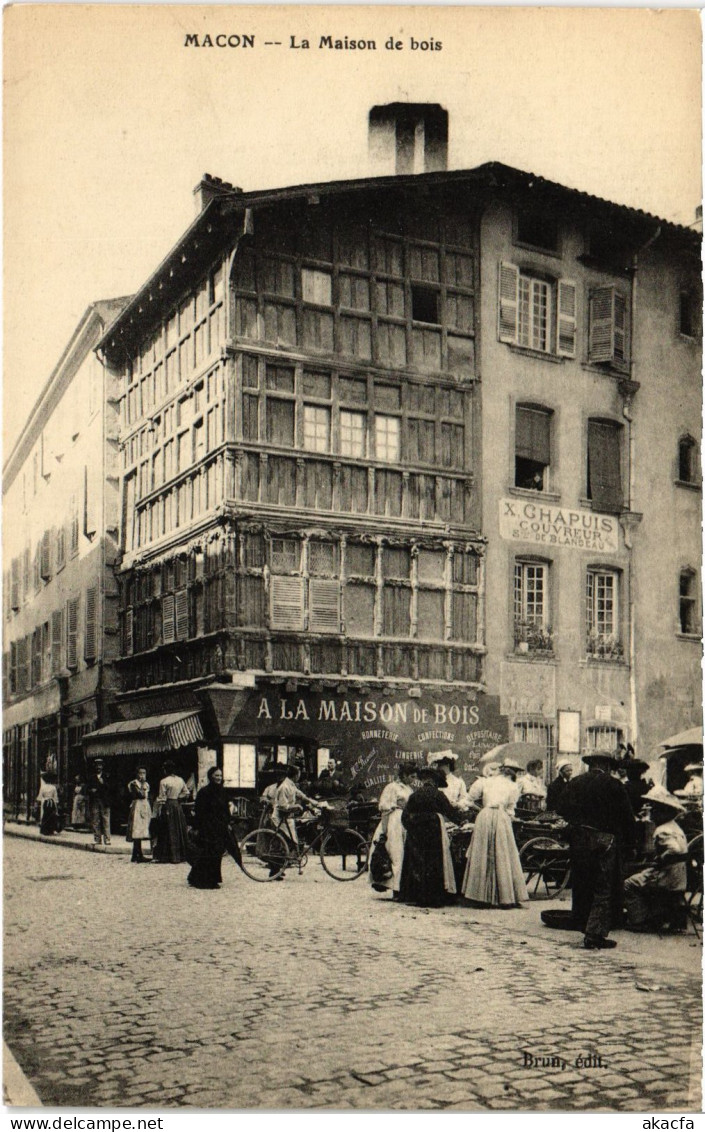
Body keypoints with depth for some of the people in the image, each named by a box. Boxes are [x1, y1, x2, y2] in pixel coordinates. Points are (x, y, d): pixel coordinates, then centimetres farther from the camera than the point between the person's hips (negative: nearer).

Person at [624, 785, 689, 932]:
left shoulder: (663, 831, -20)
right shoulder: (673, 827, 13)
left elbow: (675, 850, -36)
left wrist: (659, 863, -21)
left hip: (668, 881, -10)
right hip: (680, 880, 10)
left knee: (629, 885, -3)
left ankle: (638, 923, -1)